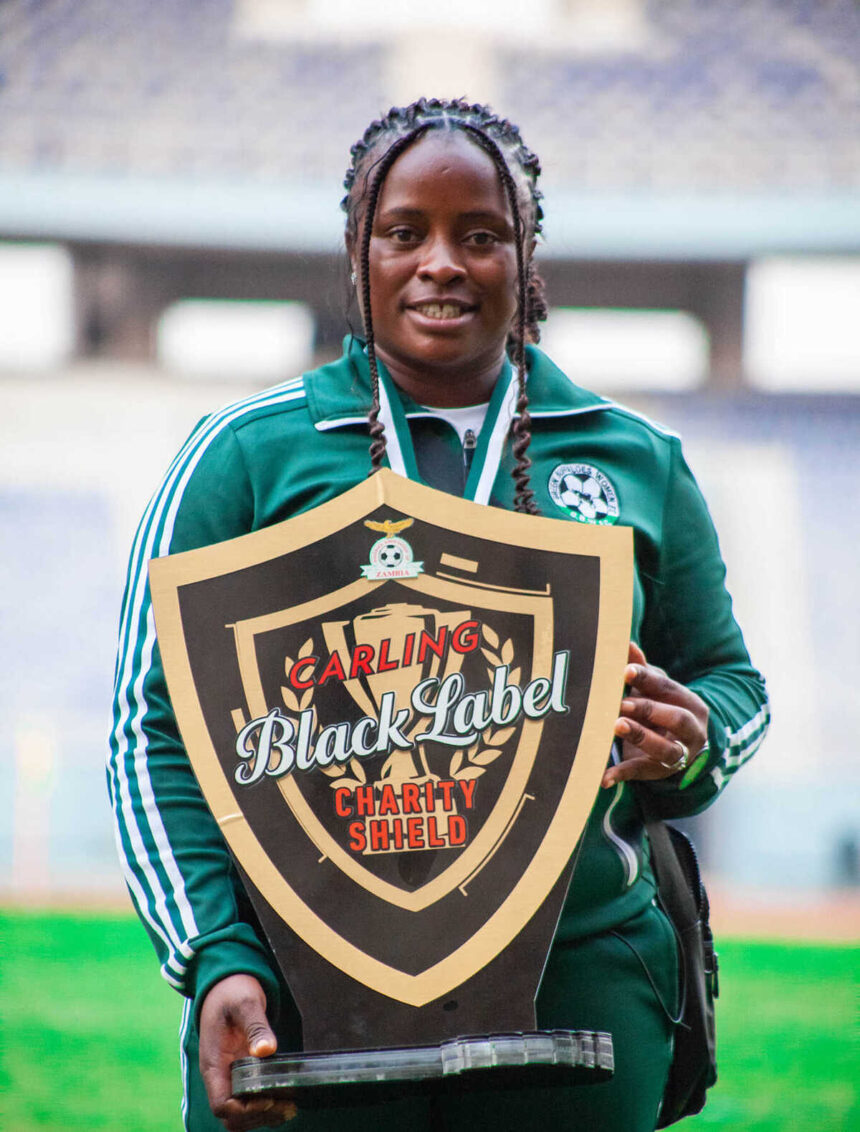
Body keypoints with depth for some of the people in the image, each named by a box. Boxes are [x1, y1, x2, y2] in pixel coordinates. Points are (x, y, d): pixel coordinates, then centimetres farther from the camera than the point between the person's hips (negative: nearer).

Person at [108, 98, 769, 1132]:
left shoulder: (638, 464, 13)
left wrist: (689, 745, -6)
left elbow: (731, 681, 19)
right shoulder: (244, 455, 5)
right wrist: (217, 963, -13)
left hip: (578, 977, 2)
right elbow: (158, 724, 1)